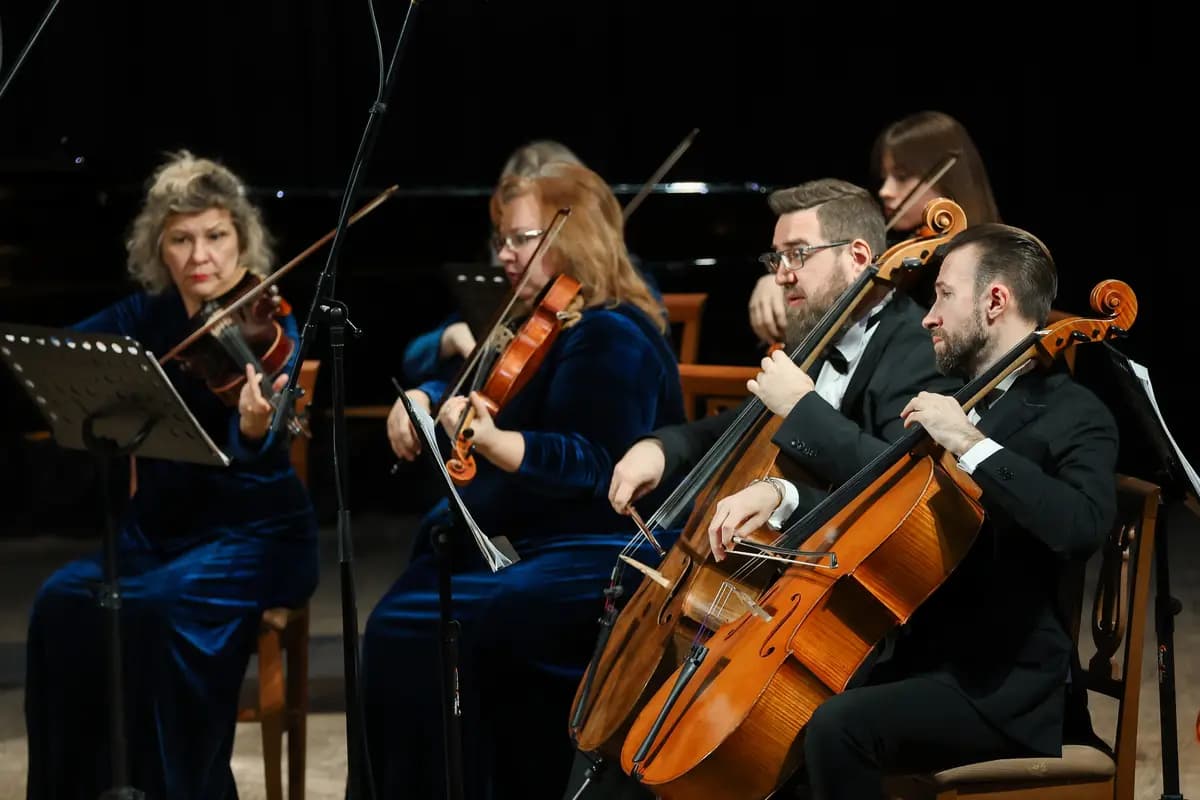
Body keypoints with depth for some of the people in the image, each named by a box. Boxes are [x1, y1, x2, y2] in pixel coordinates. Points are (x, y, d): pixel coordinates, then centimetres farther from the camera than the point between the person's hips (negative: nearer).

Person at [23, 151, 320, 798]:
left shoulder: (267, 326, -12)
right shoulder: (149, 314, 4)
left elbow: (255, 454, -26)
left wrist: (255, 430, -49)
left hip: (253, 531, -5)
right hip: (158, 526, 5)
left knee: (165, 607, -34)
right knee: (62, 604, -23)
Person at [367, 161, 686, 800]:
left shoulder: (611, 339, -15)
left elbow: (595, 467, -24)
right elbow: (466, 386, 26)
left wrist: (490, 440, -35)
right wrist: (419, 402, 4)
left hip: (595, 562, -10)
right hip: (525, 542, 10)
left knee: (410, 629, -22)